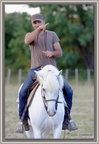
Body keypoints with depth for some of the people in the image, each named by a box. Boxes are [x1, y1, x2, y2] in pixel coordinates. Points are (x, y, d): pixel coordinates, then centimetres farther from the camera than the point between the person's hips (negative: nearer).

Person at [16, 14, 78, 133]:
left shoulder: (52, 35, 11)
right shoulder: (30, 35, 11)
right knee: (23, 92, -20)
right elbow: (27, 41, -15)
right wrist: (38, 29, -23)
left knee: (68, 91, -14)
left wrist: (52, 53, -17)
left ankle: (66, 118, 1)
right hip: (35, 69, 0)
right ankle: (24, 120, -7)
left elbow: (59, 52, 5)